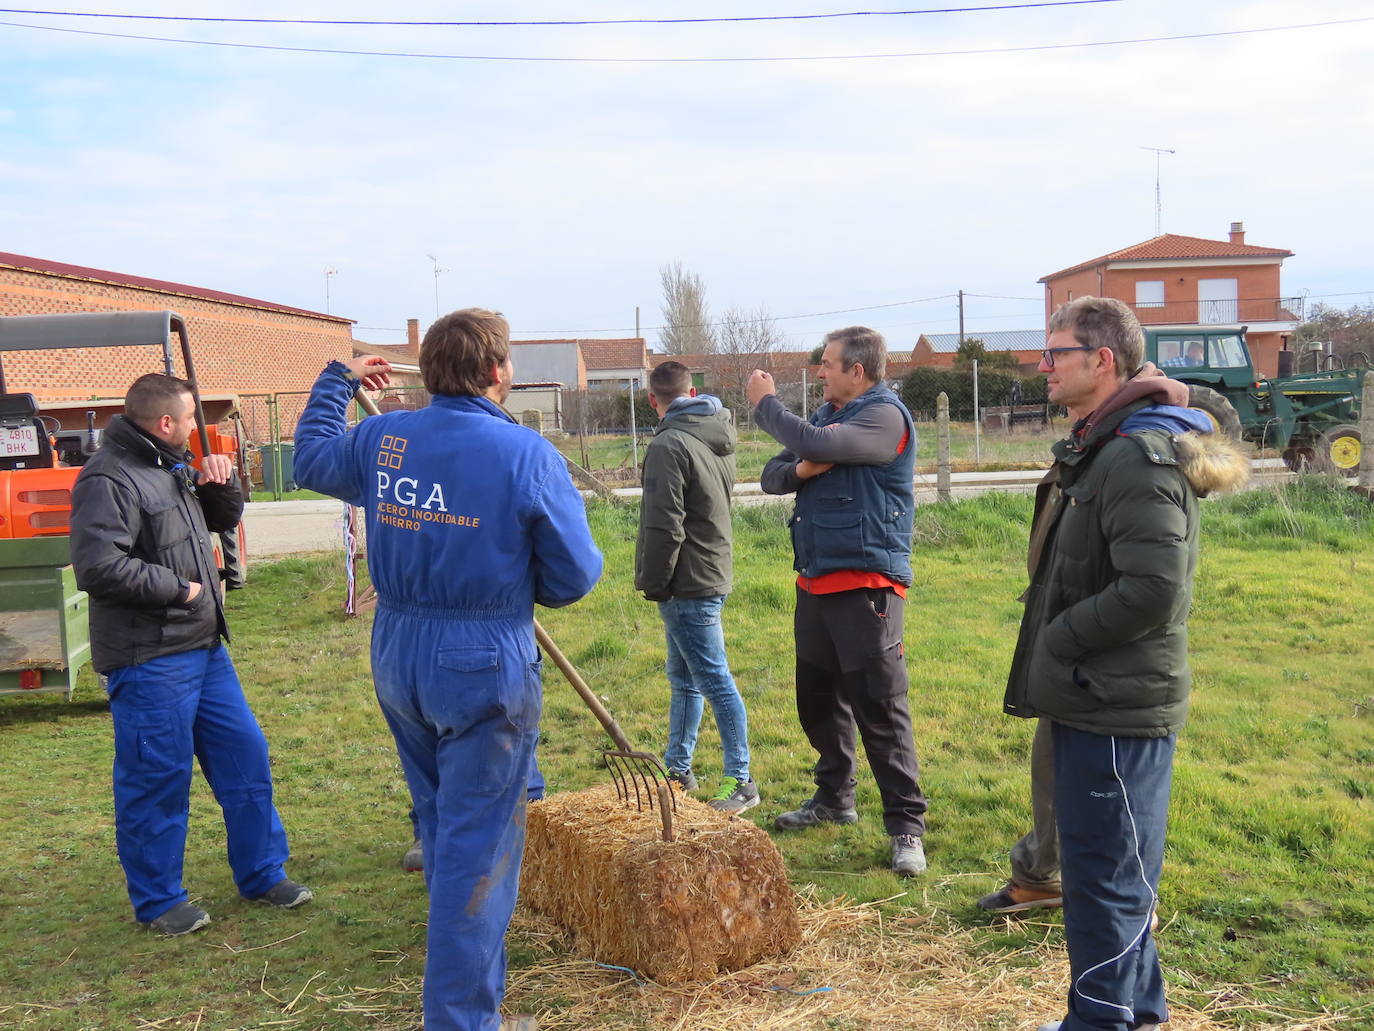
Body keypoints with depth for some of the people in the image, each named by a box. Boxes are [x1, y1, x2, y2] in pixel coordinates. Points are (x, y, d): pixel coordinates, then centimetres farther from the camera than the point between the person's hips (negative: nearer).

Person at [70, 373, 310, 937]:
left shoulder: (172, 468, 13)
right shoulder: (109, 480, -17)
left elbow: (225, 519, 23)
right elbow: (98, 567, -27)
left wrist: (220, 482, 1)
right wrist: (179, 588, -17)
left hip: (204, 647, 10)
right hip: (148, 660, -9)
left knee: (245, 755, 14)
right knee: (157, 780, 3)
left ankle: (261, 874, 28)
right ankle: (157, 900, 20)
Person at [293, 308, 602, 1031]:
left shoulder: (382, 440, 0)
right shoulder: (527, 455, -14)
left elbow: (311, 457, 22)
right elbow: (574, 576, -10)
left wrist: (337, 380, 35)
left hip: (396, 656, 6)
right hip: (486, 665, -6)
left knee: (440, 826, 25)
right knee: (477, 847, 3)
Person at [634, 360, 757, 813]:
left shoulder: (669, 445, -17)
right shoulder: (719, 438, 11)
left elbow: (664, 526, -20)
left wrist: (654, 583, -9)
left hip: (688, 584, -10)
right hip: (713, 570, 10)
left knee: (714, 681, -4)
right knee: (684, 679, 18)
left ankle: (740, 782, 3)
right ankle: (677, 768, 29)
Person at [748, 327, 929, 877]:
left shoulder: (885, 416, -11)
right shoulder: (826, 414, 16)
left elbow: (819, 445, -26)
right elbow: (772, 475, 12)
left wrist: (767, 405, -9)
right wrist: (800, 469, -12)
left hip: (866, 584, -9)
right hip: (815, 580, 9)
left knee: (880, 707, -7)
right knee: (818, 698, 17)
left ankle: (907, 826, 0)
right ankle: (834, 797, 33)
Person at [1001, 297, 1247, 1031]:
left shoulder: (1140, 458, -19)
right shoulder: (1095, 448, 14)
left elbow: (1153, 588, -27)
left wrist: (1059, 639, -17)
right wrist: (1053, 647, 9)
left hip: (1117, 709, -10)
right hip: (1089, 700, 10)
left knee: (1105, 879, 1)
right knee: (1112, 875, 20)